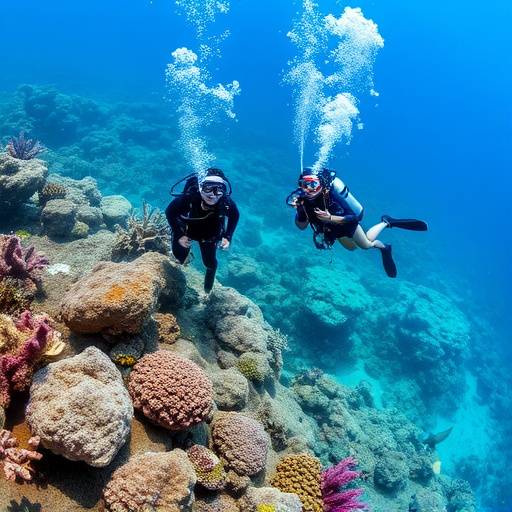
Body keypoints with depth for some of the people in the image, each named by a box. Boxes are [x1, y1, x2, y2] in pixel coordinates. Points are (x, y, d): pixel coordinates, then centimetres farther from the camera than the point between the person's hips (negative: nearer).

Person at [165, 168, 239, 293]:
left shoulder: (227, 204, -38)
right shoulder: (187, 198, -43)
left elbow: (235, 216, -11)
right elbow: (169, 212, -22)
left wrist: (228, 237, -18)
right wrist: (178, 235, -25)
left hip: (209, 236, 1)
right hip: (186, 231, -1)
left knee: (210, 263, 12)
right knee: (179, 258, 12)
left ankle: (208, 291, 44)